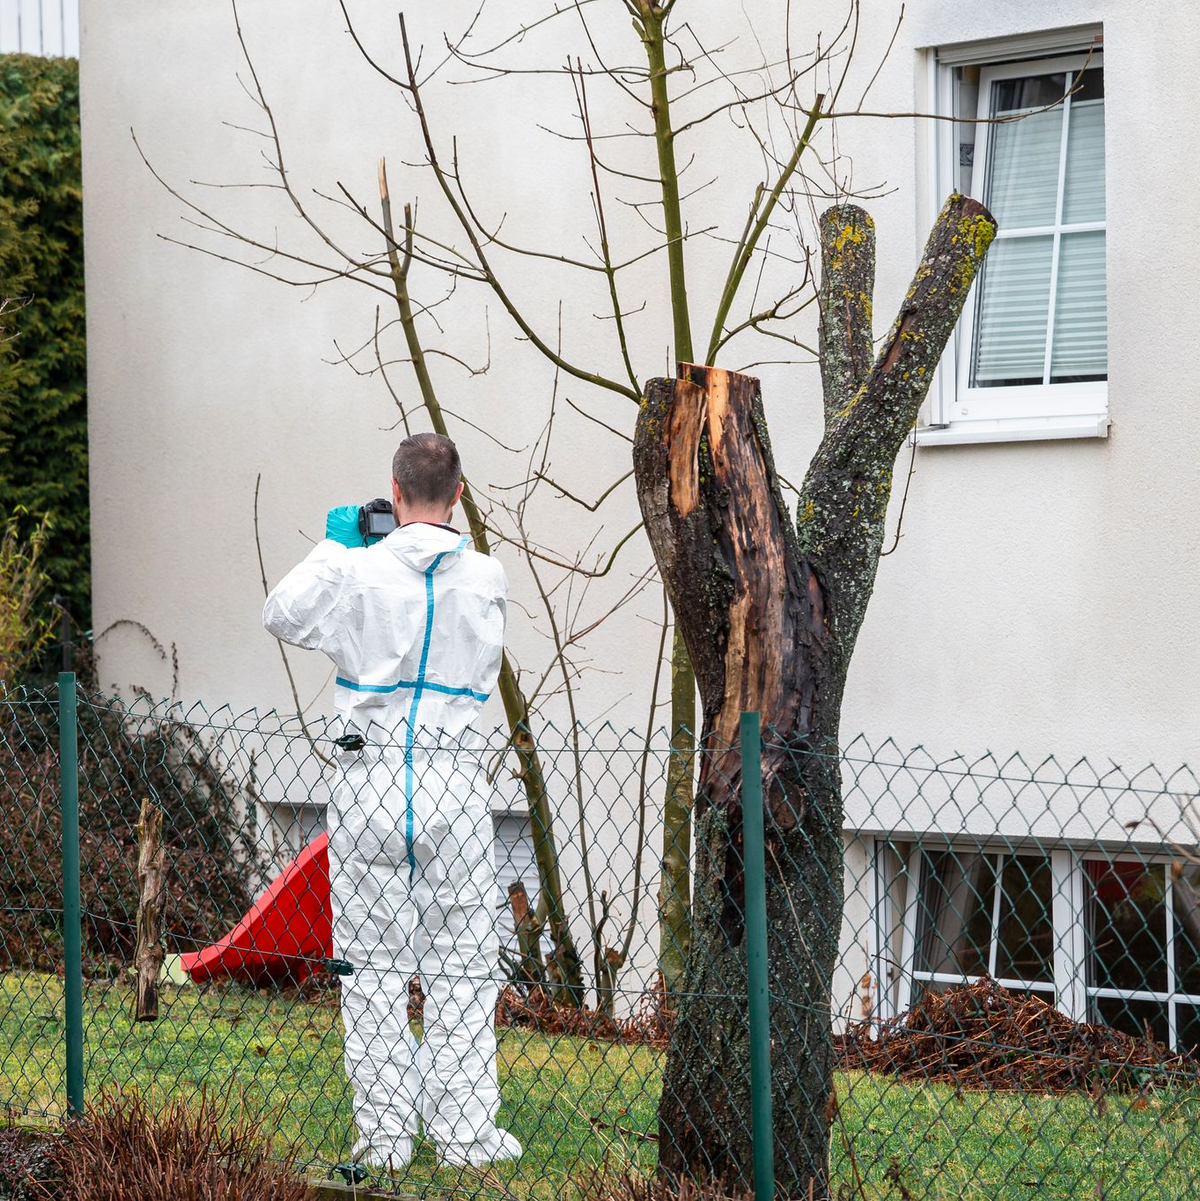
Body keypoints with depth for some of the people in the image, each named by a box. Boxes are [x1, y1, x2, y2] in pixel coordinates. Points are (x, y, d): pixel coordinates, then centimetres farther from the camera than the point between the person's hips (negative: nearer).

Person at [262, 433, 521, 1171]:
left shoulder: (357, 570, -6)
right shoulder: (486, 578, -1)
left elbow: (282, 616, 11)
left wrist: (332, 544, 22)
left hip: (371, 779, 0)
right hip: (455, 776, 1)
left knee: (374, 967, 7)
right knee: (460, 967, 7)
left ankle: (383, 1136, 8)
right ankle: (466, 1133, 7)